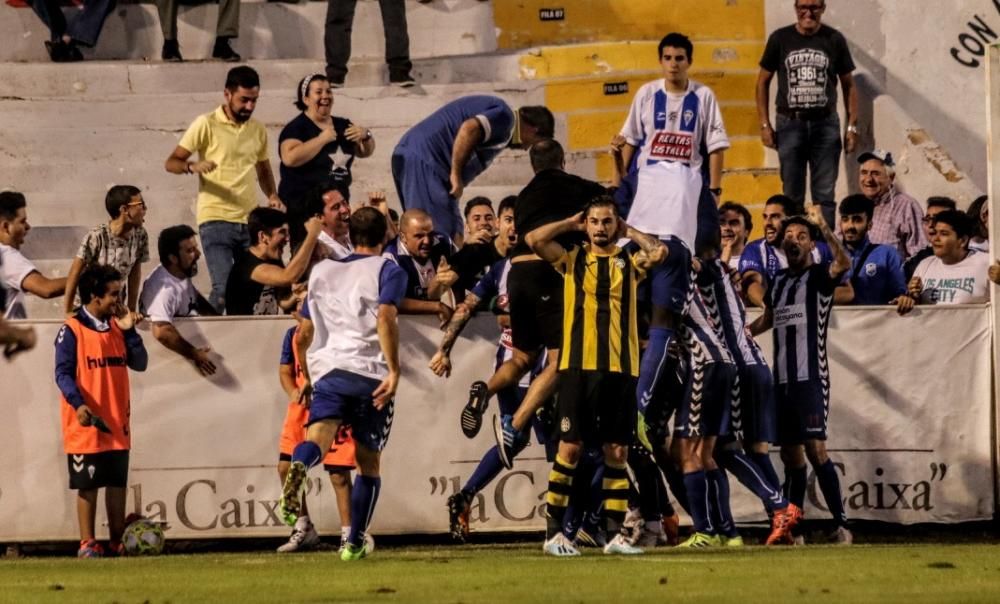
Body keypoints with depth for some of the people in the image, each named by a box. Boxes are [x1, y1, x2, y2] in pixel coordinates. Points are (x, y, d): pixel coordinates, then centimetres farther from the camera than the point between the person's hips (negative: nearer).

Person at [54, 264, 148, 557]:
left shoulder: (117, 326, 10)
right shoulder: (72, 330, -7)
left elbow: (139, 364, 8)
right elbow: (63, 373, -10)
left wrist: (129, 330, -3)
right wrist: (78, 403, -24)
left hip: (117, 424, 5)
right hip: (87, 424, -5)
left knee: (117, 484, 8)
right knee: (88, 485, -1)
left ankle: (117, 541, 14)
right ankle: (88, 542, 4)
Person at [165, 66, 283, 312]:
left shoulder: (258, 130, 14)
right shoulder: (206, 125, -1)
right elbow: (171, 162, -1)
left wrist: (272, 195, 6)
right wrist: (192, 167, -24)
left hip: (250, 221, 5)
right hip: (216, 220, -5)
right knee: (223, 289, -16)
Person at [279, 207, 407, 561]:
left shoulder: (322, 271, 21)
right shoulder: (388, 271, 7)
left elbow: (304, 335, 22)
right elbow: (385, 318, -12)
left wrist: (306, 377, 35)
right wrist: (394, 371, -16)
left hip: (329, 369, 2)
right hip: (373, 374, -2)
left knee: (318, 436, -19)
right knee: (368, 462, 10)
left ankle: (298, 468, -55)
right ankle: (355, 543, 10)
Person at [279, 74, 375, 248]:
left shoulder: (342, 125, 14)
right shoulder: (296, 128, -6)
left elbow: (365, 152, 21)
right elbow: (290, 158, -23)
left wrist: (366, 136, -1)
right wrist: (322, 139, -18)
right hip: (303, 207, -6)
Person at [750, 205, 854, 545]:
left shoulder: (819, 276, -2)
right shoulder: (779, 280, 17)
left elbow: (844, 264, -24)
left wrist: (822, 226, -31)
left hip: (811, 376, -7)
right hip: (782, 378, 7)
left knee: (815, 449, -16)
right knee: (790, 454, 8)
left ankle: (841, 525, -16)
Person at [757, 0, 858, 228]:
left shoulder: (834, 40, 4)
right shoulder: (780, 38, 3)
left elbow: (849, 85, 9)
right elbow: (763, 81, 9)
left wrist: (852, 126, 3)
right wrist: (764, 124, 2)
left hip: (825, 124, 0)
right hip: (790, 123, 0)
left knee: (825, 194, 0)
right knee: (792, 195, 3)